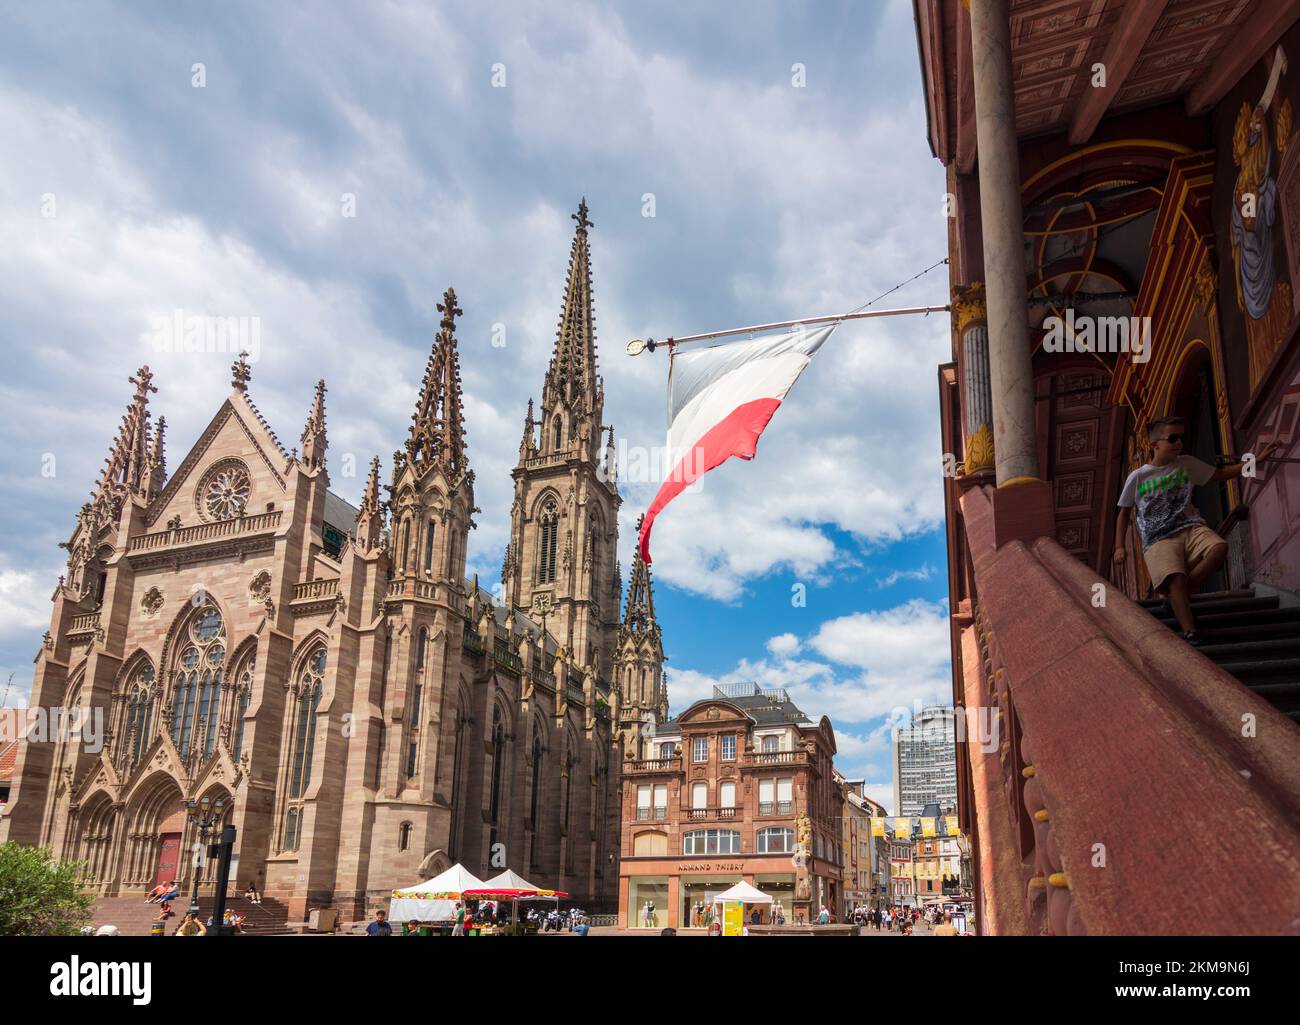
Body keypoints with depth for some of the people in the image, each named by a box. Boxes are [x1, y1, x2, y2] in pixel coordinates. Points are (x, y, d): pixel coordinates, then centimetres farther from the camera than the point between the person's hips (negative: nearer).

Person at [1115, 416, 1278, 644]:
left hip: (1191, 528, 3)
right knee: (1176, 578, -30)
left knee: (1219, 548, -29)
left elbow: (1221, 474, 25)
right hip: (1159, 540, -3)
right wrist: (1119, 547, 5)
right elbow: (1124, 514, 15)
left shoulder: (1187, 464, 16)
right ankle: (1190, 634, -33)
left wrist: (1254, 460, 12)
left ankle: (1174, 596, -13)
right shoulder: (1137, 477, 8)